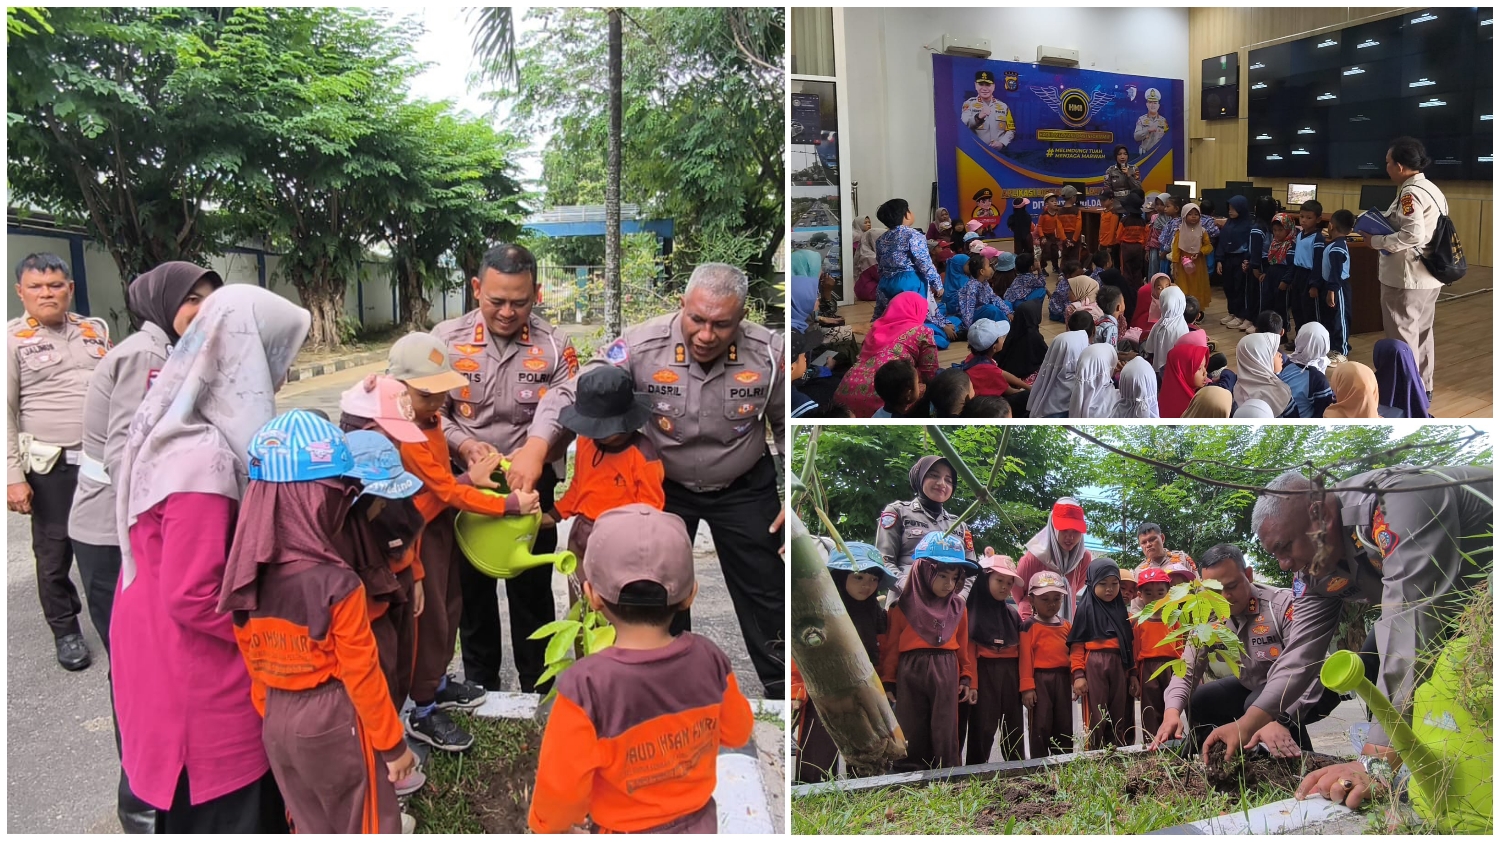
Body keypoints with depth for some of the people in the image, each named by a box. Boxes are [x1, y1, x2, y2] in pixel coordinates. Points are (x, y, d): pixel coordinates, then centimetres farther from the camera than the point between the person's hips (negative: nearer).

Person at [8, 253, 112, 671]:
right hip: (51, 468, -3)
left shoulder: (95, 330, 10)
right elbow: (5, 412, -6)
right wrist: (13, 476, -12)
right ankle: (66, 632, 24)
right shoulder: (13, 338, -3)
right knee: (54, 556, 8)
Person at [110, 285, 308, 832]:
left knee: (195, 804, 25)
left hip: (163, 659, 9)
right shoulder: (202, 458, -28)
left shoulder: (169, 427, 2)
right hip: (198, 682, -9)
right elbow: (192, 597, -26)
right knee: (224, 810, 9)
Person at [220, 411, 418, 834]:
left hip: (279, 723, 6)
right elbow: (361, 674, -17)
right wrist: (393, 742, -5)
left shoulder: (247, 575, -6)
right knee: (363, 824, 13)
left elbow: (252, 661, 6)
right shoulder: (336, 584, -24)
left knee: (309, 823, 23)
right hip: (335, 723, -6)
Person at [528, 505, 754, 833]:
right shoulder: (708, 660, -17)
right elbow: (737, 732, 1)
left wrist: (545, 824, 1)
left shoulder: (586, 685, -30)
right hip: (700, 826, 4)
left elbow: (562, 789, -20)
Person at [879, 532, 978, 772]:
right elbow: (890, 645, 1)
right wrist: (887, 682, 1)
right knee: (911, 731, 6)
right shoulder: (904, 606, -1)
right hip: (910, 673, -1)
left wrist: (967, 679, 10)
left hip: (946, 673, 2)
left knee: (945, 732, 2)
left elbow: (964, 645, 13)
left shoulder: (957, 607, 8)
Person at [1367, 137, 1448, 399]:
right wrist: (1382, 222, 10)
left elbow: (1413, 235, -28)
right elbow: (1424, 230, 13)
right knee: (1421, 334, 19)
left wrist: (1377, 241, -16)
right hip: (1429, 275, 10)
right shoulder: (1432, 189, 10)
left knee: (1402, 339, 0)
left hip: (1406, 277, -10)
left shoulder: (1410, 192, -19)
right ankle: (1423, 388, 30)